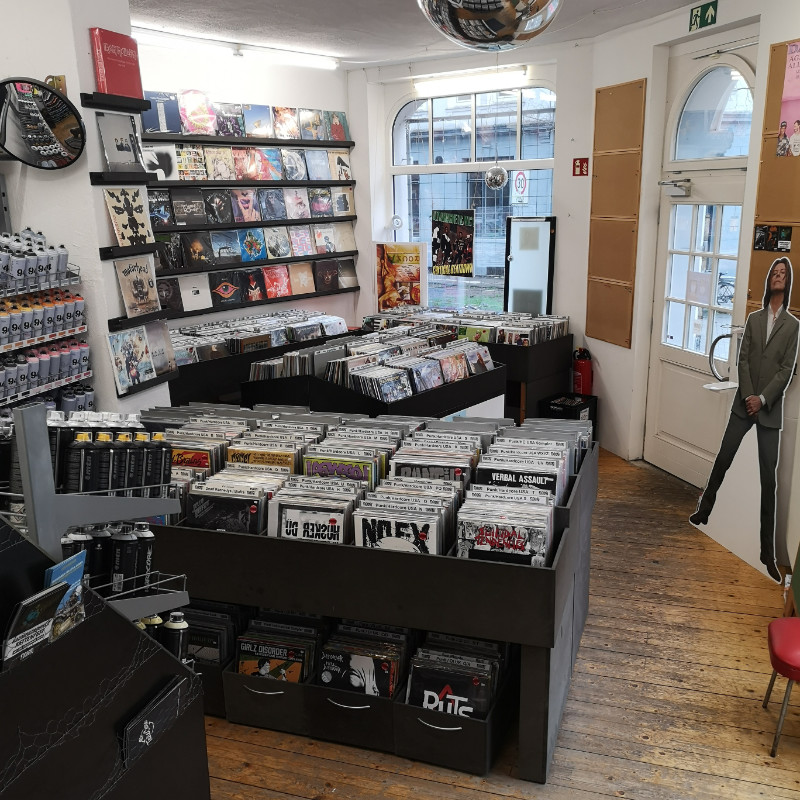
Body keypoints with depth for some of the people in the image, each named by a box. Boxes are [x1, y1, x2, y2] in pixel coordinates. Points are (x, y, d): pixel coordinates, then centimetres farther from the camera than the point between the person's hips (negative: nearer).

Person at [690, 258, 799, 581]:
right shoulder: (753, 319, 7)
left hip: (770, 409, -2)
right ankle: (703, 511, 27)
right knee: (722, 460, 4)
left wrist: (762, 399, -14)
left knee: (769, 479, 1)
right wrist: (748, 396, -11)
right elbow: (743, 360, 2)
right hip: (744, 403, 2)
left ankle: (768, 551, 7)